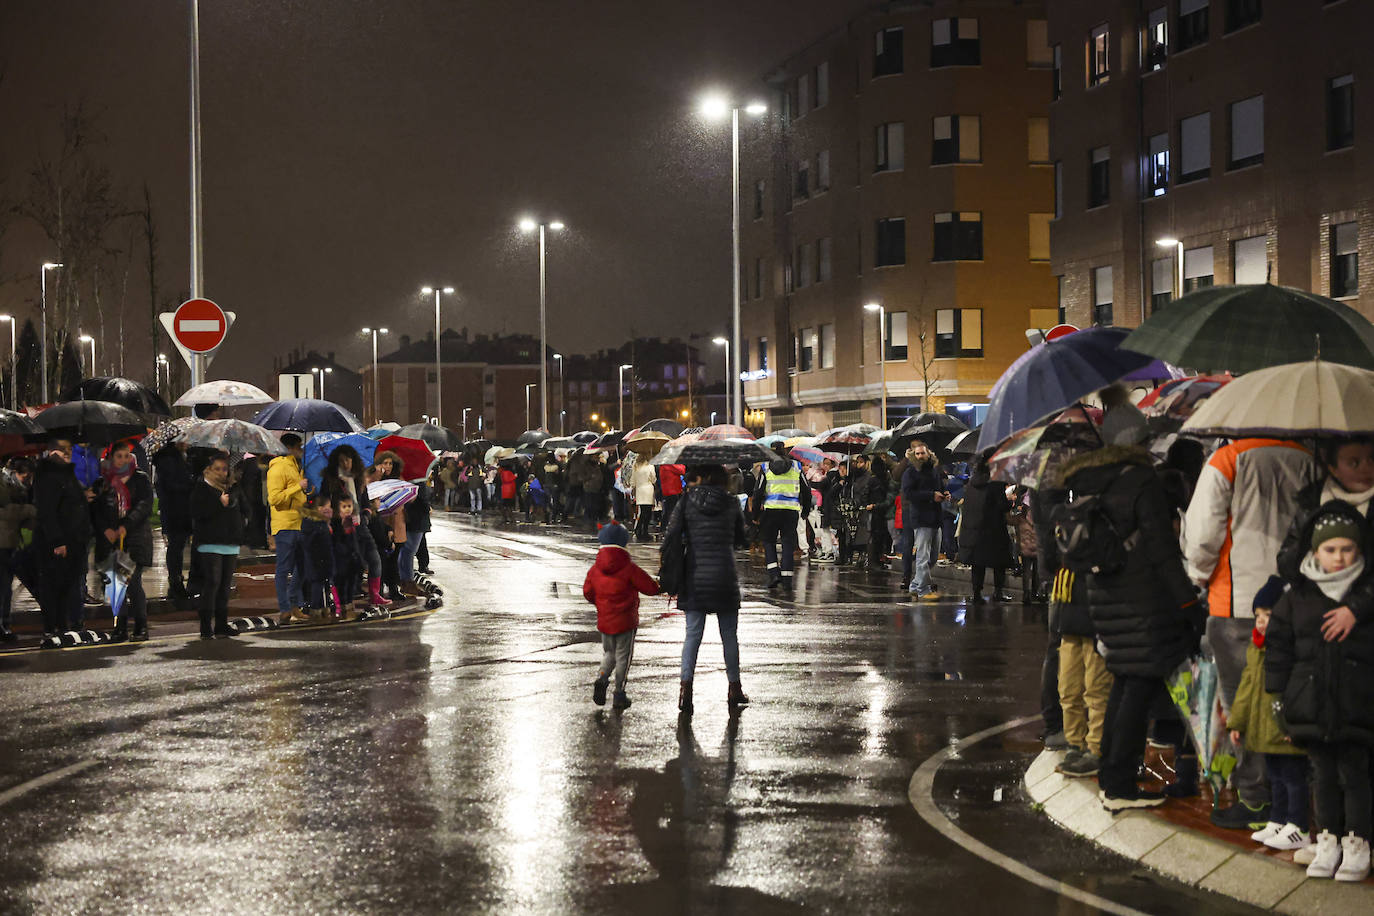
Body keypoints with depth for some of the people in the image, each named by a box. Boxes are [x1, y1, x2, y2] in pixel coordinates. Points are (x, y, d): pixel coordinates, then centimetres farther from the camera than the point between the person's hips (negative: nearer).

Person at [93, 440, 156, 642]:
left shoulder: (140, 479, 7)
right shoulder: (103, 482, 13)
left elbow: (144, 506, -5)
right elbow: (95, 509, 8)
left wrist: (126, 526, -17)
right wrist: (106, 529, -9)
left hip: (135, 537, -3)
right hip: (110, 539, 3)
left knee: (133, 583, -10)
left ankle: (141, 628, -2)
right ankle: (120, 628, 6)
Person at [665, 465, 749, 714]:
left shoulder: (687, 502, -3)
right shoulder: (731, 503, 1)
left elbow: (672, 536, -9)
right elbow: (740, 538, 11)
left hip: (695, 576, -1)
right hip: (725, 576, 1)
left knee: (693, 633, 2)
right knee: (729, 634, 12)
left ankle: (686, 685, -12)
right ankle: (734, 689, 18)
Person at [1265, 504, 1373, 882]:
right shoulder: (1298, 596, 4)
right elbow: (1278, 645, 7)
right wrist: (1276, 692, 4)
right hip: (1311, 705, 2)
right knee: (1323, 774, 10)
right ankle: (1328, 840, 20)